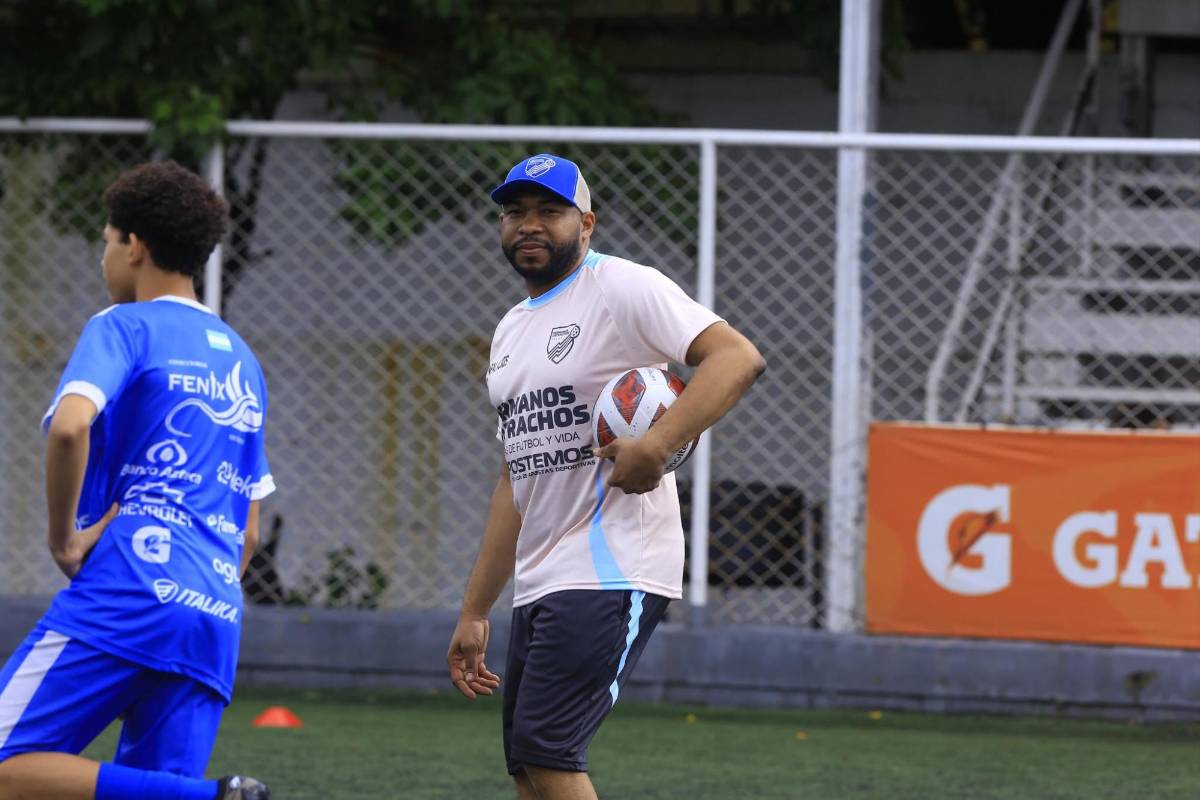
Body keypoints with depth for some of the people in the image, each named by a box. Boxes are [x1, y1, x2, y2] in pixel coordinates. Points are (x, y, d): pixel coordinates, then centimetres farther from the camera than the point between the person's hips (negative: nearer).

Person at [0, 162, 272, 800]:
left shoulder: (122, 328, 2)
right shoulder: (241, 359, 26)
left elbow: (70, 426, -20)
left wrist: (64, 539, -8)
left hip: (127, 591, -7)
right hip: (217, 617, 8)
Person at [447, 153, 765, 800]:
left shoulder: (622, 290, -6)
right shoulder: (511, 331, 21)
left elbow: (738, 357, -19)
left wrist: (658, 444, -31)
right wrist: (473, 614, 23)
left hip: (611, 574, -9)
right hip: (538, 587, 9)